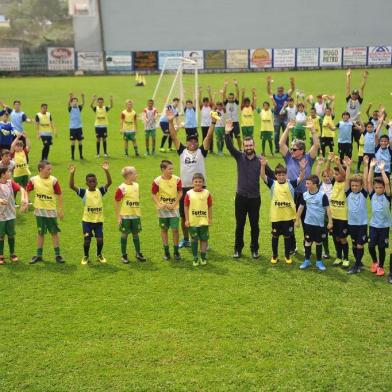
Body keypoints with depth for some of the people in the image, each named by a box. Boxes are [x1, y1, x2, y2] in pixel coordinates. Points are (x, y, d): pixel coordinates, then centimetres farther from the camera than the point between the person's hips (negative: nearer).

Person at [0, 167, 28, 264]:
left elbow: (21, 189, -8)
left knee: (11, 235, 12)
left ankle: (12, 254, 26)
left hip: (11, 214, 3)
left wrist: (23, 198, -25)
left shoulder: (10, 183, 0)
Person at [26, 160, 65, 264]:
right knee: (40, 233, 11)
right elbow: (26, 191, 4)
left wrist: (60, 210, -3)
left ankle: (57, 255, 14)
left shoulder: (53, 180, -10)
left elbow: (59, 195, -3)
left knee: (54, 232, 4)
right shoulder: (33, 180, -7)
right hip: (39, 211, 1)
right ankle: (39, 255, 21)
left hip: (51, 211, -1)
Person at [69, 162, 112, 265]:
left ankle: (99, 255, 27)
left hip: (99, 220, 1)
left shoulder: (100, 191, -1)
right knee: (87, 240, 1)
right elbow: (71, 186, -17)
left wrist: (106, 171, -26)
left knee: (100, 239, 1)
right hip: (87, 220, -1)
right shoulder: (84, 192, -6)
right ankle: (86, 256, 25)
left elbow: (109, 182, -14)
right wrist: (72, 174, -29)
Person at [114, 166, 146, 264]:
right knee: (125, 234, 5)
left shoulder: (136, 185, 6)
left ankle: (138, 254, 24)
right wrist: (118, 217, -12)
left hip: (136, 215, 6)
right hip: (125, 216, -5)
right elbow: (116, 202, -11)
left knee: (136, 234, 13)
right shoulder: (122, 188, -14)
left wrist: (138, 212, 15)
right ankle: (124, 255, 17)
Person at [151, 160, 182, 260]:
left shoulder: (177, 179, -7)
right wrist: (159, 205, -16)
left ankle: (176, 251, 10)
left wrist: (174, 204, -10)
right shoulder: (157, 181, -10)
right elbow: (154, 195, -2)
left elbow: (180, 193, -1)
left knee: (175, 229, -3)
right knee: (164, 230, 8)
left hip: (174, 208, 0)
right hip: (162, 209, 0)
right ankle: (166, 251, 19)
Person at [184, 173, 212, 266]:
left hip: (204, 221, 1)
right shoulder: (189, 193, -4)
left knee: (204, 239, 7)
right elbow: (186, 207, -1)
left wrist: (210, 218, 4)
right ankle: (195, 258, 17)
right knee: (194, 240, 7)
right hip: (192, 222, -1)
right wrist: (187, 220, -3)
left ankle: (203, 257, 19)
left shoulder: (206, 193, -1)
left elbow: (210, 206, 5)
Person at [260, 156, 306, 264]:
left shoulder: (291, 184, 0)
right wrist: (263, 166, -30)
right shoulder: (272, 183, -1)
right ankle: (274, 255, 27)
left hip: (288, 216, 0)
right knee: (275, 236, 12)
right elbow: (263, 176, -14)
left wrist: (302, 169, -29)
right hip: (276, 216, 0)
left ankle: (287, 256, 27)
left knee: (287, 236, 12)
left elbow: (301, 178, -11)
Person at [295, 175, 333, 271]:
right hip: (308, 223, 2)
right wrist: (297, 220, 11)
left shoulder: (322, 195, -12)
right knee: (308, 241, 9)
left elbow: (327, 209, -7)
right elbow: (301, 207, 8)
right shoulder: (305, 195, -2)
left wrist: (330, 222, -8)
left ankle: (319, 261, 20)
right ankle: (307, 260, 20)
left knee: (318, 242, 9)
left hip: (319, 224, -2)